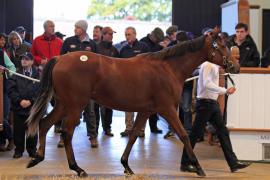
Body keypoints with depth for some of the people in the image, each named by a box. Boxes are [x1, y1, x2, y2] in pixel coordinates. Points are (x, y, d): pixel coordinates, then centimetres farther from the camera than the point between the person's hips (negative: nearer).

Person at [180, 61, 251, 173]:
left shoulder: (215, 66, 14)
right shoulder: (208, 65, -14)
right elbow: (207, 84, -26)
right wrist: (225, 90, -27)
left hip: (213, 103, 10)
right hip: (205, 103, -10)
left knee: (223, 131, 8)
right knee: (196, 134, -1)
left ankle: (233, 163, 12)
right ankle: (185, 164, 8)